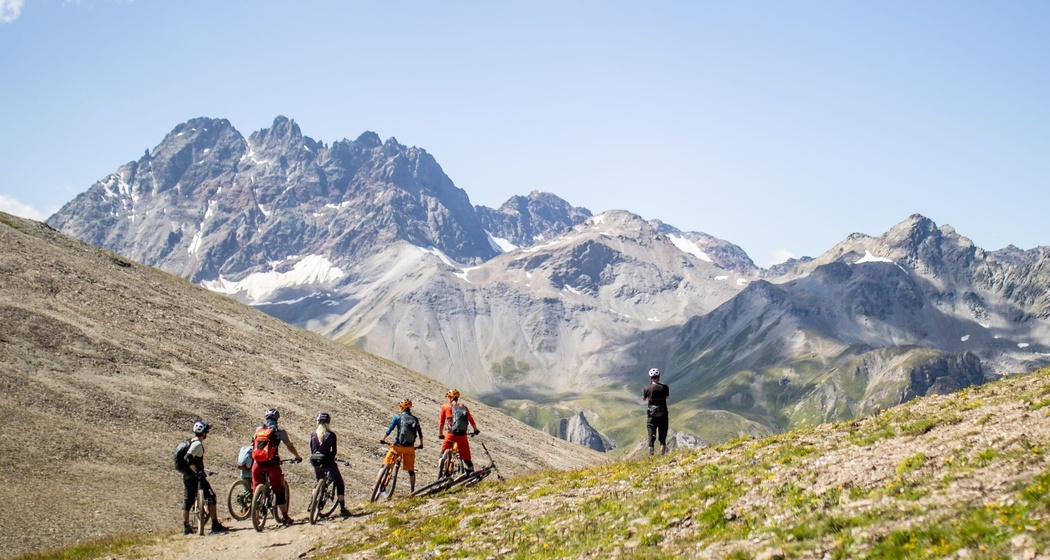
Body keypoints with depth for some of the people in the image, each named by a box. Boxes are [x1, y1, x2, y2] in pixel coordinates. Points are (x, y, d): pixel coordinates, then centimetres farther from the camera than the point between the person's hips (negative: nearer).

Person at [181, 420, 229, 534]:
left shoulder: (191, 442, 16)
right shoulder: (198, 444, -15)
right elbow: (188, 458, -28)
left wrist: (202, 472, 30)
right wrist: (197, 472, -26)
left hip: (187, 476, 10)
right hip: (196, 477, -10)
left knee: (188, 500, 11)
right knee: (210, 497, -3)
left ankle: (186, 527, 13)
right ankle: (215, 525, -5)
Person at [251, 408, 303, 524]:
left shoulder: (259, 430, 10)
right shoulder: (280, 432, 2)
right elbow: (290, 447, 10)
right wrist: (298, 457, 26)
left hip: (258, 463, 2)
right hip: (272, 463, -2)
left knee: (256, 490, 12)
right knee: (279, 491, 6)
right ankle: (285, 518, 10)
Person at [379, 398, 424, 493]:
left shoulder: (398, 417, -2)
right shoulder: (415, 419, 7)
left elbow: (389, 429, -7)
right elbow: (420, 433, 11)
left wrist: (383, 439, 4)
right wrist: (421, 444, 24)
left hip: (398, 446, -3)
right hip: (410, 448, 3)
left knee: (386, 465, 9)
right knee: (411, 470, 13)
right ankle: (412, 491, 14)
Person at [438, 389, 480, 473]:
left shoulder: (445, 407, 9)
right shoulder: (464, 407, 16)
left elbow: (441, 423, 10)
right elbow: (471, 420, 24)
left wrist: (440, 435, 25)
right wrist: (476, 430, 42)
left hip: (450, 434, -2)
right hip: (462, 435, 2)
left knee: (444, 452, 18)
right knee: (466, 457, 10)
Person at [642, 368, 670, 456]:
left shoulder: (647, 389, -10)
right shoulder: (664, 387, -9)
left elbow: (643, 399, 8)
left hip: (652, 415, 0)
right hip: (663, 415, 0)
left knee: (651, 437, 7)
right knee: (662, 437, 9)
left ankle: (651, 456, 0)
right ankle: (662, 455, 6)